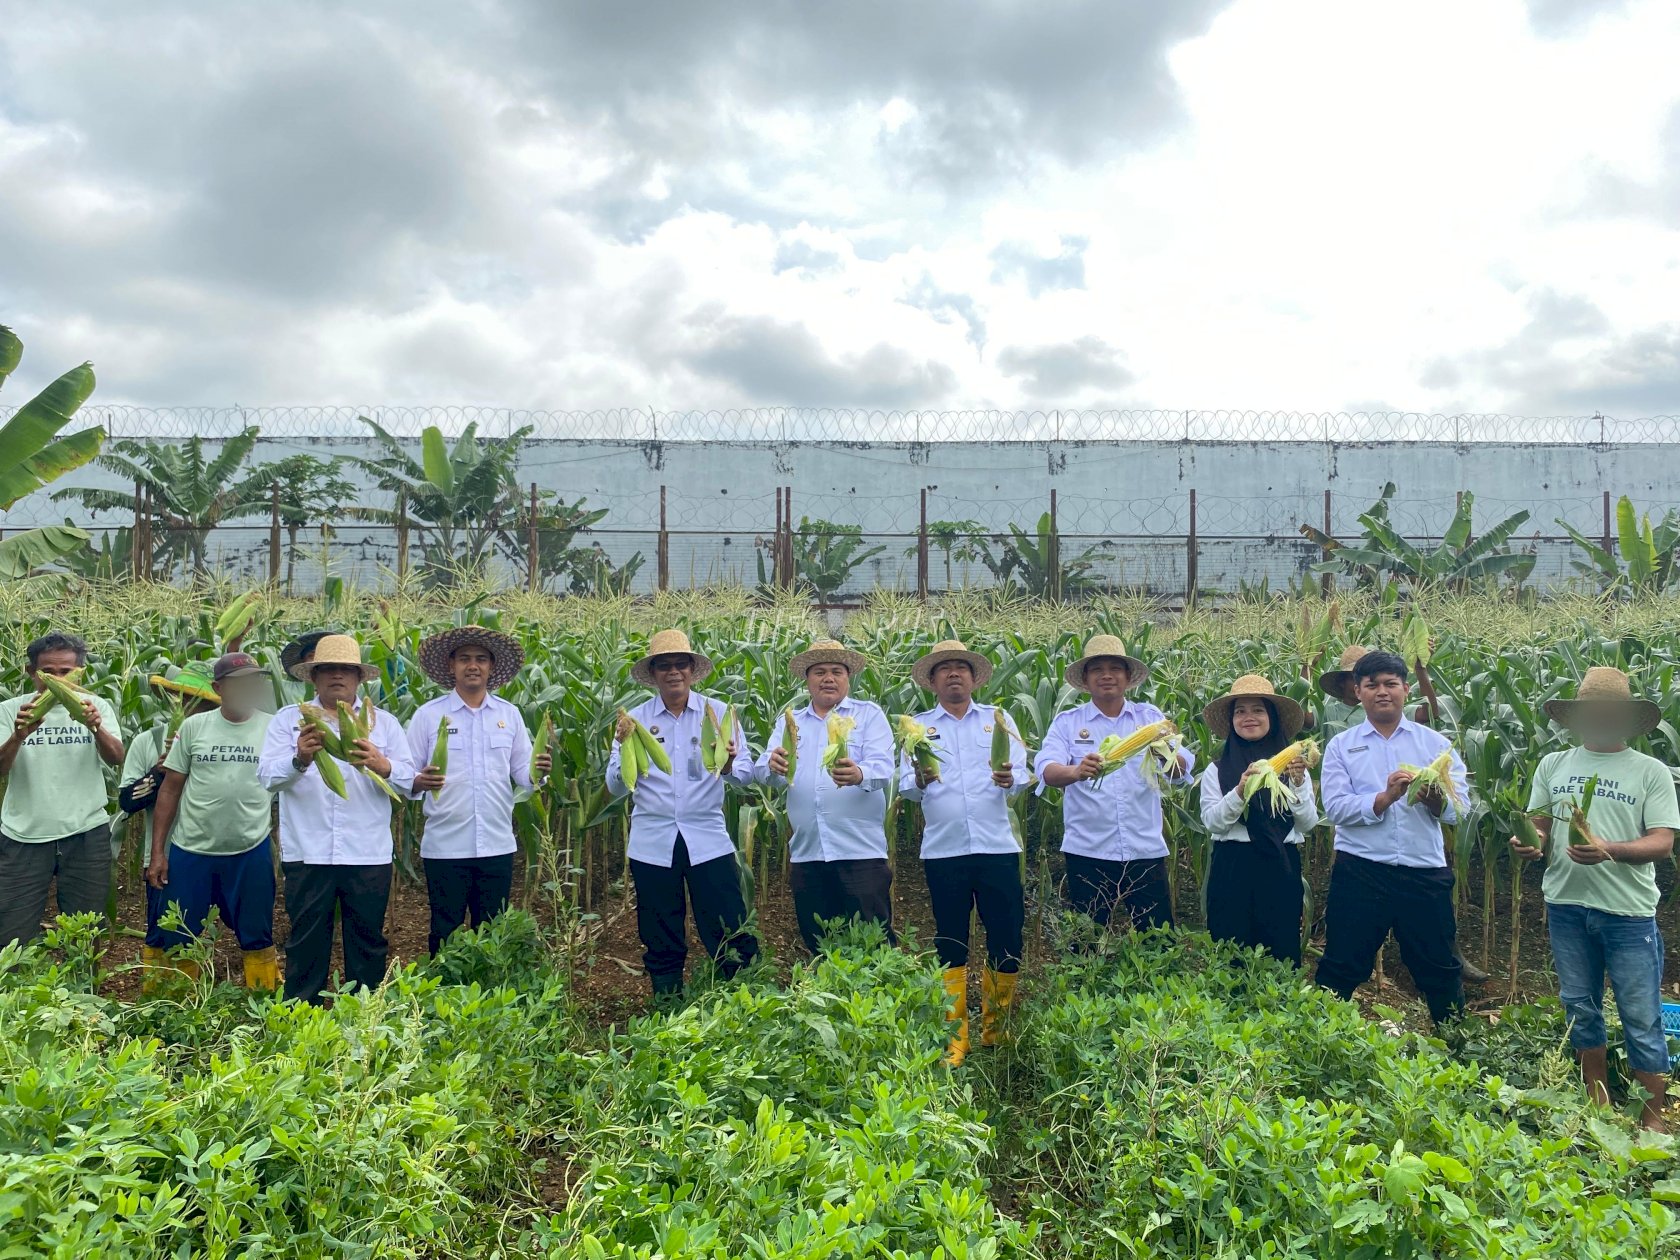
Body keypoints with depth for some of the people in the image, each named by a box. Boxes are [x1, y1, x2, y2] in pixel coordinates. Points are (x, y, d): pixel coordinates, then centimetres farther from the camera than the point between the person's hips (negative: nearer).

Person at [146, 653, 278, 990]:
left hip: (251, 851, 0)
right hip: (190, 851, 0)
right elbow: (170, 790, 3)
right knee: (174, 937, 8)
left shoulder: (274, 729, -1)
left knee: (257, 937, 11)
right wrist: (157, 851, 1)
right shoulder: (194, 726, 0)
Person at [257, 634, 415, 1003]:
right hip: (306, 854, -1)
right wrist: (299, 760, -27)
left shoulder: (383, 722, 10)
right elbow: (266, 775, -6)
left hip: (368, 855, 1)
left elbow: (411, 780, 0)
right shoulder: (289, 719, 8)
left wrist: (382, 765, -22)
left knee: (368, 942, 8)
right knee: (306, 944, 6)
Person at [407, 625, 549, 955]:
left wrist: (537, 772, -15)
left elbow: (522, 774, 7)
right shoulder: (427, 715, 0)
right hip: (444, 847, -2)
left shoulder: (510, 714, 7)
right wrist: (419, 782, -22)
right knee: (444, 936, 6)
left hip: (497, 846, 2)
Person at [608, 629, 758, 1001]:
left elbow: (747, 777, -5)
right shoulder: (635, 719, 4)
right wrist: (625, 752, -19)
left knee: (731, 938, -2)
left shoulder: (719, 713, 1)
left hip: (708, 839, -1)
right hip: (652, 843, 1)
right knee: (661, 942, 12)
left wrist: (729, 766, -27)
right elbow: (616, 787, 0)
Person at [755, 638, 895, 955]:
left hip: (861, 853, -3)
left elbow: (882, 766, -9)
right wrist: (773, 765, -23)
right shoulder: (789, 722, 15)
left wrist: (859, 775, -33)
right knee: (818, 948, 11)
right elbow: (762, 771, 2)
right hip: (806, 854, 4)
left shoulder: (869, 714, 6)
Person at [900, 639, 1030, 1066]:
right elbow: (905, 787, -1)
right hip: (943, 851, 0)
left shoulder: (998, 718, 10)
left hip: (997, 847, 1)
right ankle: (955, 1036, 15)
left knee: (1007, 935, 3)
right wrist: (919, 780, -24)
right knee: (950, 942, 5)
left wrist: (1009, 780, -22)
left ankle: (996, 1029, 23)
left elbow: (1022, 774, 1)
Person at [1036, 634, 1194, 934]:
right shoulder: (1067, 722, 3)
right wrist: (1076, 771, -35)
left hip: (1146, 851, 1)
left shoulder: (1151, 717, 7)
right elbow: (1047, 770, -13)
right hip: (1088, 853, -1)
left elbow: (1182, 769, -6)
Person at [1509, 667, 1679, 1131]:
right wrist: (1527, 842, -14)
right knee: (1580, 1007, 15)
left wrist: (1609, 851, -26)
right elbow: (1538, 826, 9)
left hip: (1628, 910, -3)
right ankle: (1597, 1102, 30)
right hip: (1567, 905, 4)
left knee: (1642, 1019, 1)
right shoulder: (1553, 765, 8)